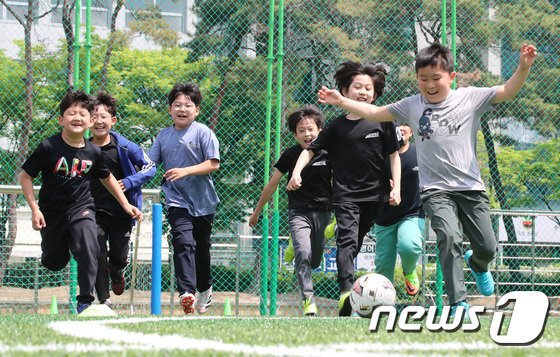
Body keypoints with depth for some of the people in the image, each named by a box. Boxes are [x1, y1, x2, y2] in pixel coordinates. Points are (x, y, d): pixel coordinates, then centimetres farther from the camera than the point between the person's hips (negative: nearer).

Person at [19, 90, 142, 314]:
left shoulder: (93, 152, -5)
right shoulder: (49, 147, -15)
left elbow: (107, 178, 14)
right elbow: (25, 176, -9)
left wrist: (126, 205, 13)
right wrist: (34, 209, -15)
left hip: (82, 207, 1)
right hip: (52, 211, -1)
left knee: (89, 249, -23)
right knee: (54, 262, 11)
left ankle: (85, 300, -13)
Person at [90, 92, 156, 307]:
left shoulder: (124, 147, -8)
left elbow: (150, 167, 0)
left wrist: (128, 183, -14)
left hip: (121, 212, 0)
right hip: (94, 211, 0)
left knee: (119, 258, 7)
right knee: (98, 255, -13)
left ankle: (116, 273, 44)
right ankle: (104, 300, -3)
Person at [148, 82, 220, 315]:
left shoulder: (203, 132, -5)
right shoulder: (163, 136, 6)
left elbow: (213, 164, -11)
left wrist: (185, 171, -22)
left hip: (202, 201, 0)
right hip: (177, 201, 0)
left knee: (202, 247, 14)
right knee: (183, 242, -20)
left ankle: (204, 289, 38)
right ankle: (186, 292, -31)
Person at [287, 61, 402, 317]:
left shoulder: (383, 122, 1)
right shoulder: (337, 126, 2)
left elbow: (394, 155, 5)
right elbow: (311, 149, 6)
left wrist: (396, 188, -1)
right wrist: (297, 172, -10)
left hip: (375, 194, 2)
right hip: (345, 193, -2)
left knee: (355, 243, 13)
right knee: (347, 240, -18)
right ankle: (346, 291, -31)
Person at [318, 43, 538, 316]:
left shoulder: (470, 98, 0)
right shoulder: (412, 106, 5)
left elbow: (507, 92, -8)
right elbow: (375, 113, 12)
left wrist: (524, 67, -24)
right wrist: (341, 101, 4)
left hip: (470, 187, 1)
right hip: (436, 189, -1)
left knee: (487, 248, 3)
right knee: (449, 237, -24)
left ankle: (477, 264, 42)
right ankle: (458, 303, -19)